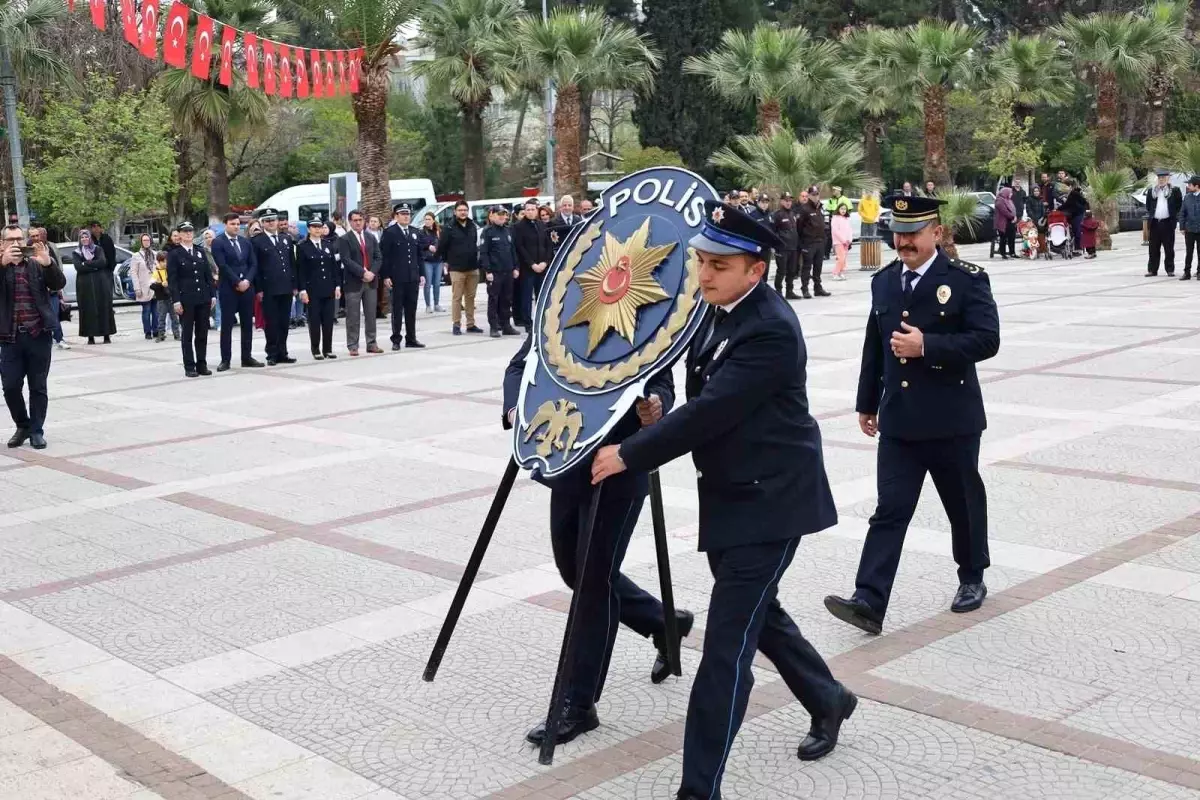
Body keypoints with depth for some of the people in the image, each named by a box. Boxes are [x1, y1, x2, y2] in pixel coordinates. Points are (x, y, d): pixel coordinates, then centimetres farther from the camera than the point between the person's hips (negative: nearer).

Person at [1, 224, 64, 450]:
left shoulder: (37, 265, 7)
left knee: (38, 387, 5)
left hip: (39, 336, 0)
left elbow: (59, 284, -5)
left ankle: (36, 431, 14)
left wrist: (48, 263, -23)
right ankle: (22, 426, 21)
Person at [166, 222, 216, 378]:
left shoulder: (200, 251, 12)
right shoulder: (174, 254, -1)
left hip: (203, 298, 4)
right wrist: (176, 300, -13)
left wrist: (212, 295, 5)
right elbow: (172, 279, -5)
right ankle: (189, 367, 4)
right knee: (188, 334, 1)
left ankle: (202, 364, 12)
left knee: (202, 333, 6)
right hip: (186, 299, -4)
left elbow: (208, 274, 12)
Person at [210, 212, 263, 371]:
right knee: (226, 325, -1)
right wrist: (237, 282, -15)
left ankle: (247, 357, 14)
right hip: (228, 288, -5)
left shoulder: (245, 242, 13)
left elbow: (253, 264, 9)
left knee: (247, 324, 7)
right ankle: (225, 360, 3)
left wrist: (247, 280, -7)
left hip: (247, 286, 5)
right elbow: (223, 266, -12)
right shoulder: (218, 242, -4)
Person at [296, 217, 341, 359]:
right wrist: (302, 290, -10)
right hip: (312, 290, -3)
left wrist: (337, 286, 4)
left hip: (329, 289, 3)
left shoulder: (329, 245, 11)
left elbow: (335, 267, 11)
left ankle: (328, 349, 12)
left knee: (328, 320, 4)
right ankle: (316, 350, 7)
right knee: (314, 321, 0)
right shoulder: (302, 247, -1)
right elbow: (300, 270, -4)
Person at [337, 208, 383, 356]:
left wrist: (372, 272, -9)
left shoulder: (371, 238, 13)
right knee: (353, 316, -1)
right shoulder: (344, 240, -3)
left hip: (371, 281, 5)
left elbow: (378, 257, 7)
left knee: (371, 315, 8)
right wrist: (363, 273, -19)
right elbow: (347, 261, -12)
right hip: (353, 282, -5)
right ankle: (352, 346, 3)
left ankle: (371, 344, 14)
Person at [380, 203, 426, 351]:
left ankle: (411, 338, 15)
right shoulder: (390, 232, -4)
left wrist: (421, 273, 9)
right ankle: (396, 340, 7)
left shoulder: (415, 232, 13)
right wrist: (385, 276, -13)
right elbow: (384, 256, -7)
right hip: (397, 278, -5)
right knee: (397, 310, 1)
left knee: (411, 310, 8)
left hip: (413, 277, 5)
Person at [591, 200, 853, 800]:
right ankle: (827, 699, 47)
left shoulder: (771, 329, -23)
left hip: (768, 500, -9)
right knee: (757, 613, 23)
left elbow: (711, 411, -27)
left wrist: (629, 454, -22)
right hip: (730, 494, 9)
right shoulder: (717, 313, 5)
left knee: (727, 642, -8)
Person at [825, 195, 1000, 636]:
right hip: (898, 419, 3)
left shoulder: (967, 279, -7)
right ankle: (869, 601, -10)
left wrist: (927, 346, -23)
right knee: (890, 509, -4)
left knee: (963, 504, 14)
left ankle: (972, 578, 36)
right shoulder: (883, 281, 8)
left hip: (951, 419, -3)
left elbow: (987, 340, -15)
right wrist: (866, 403, 16)